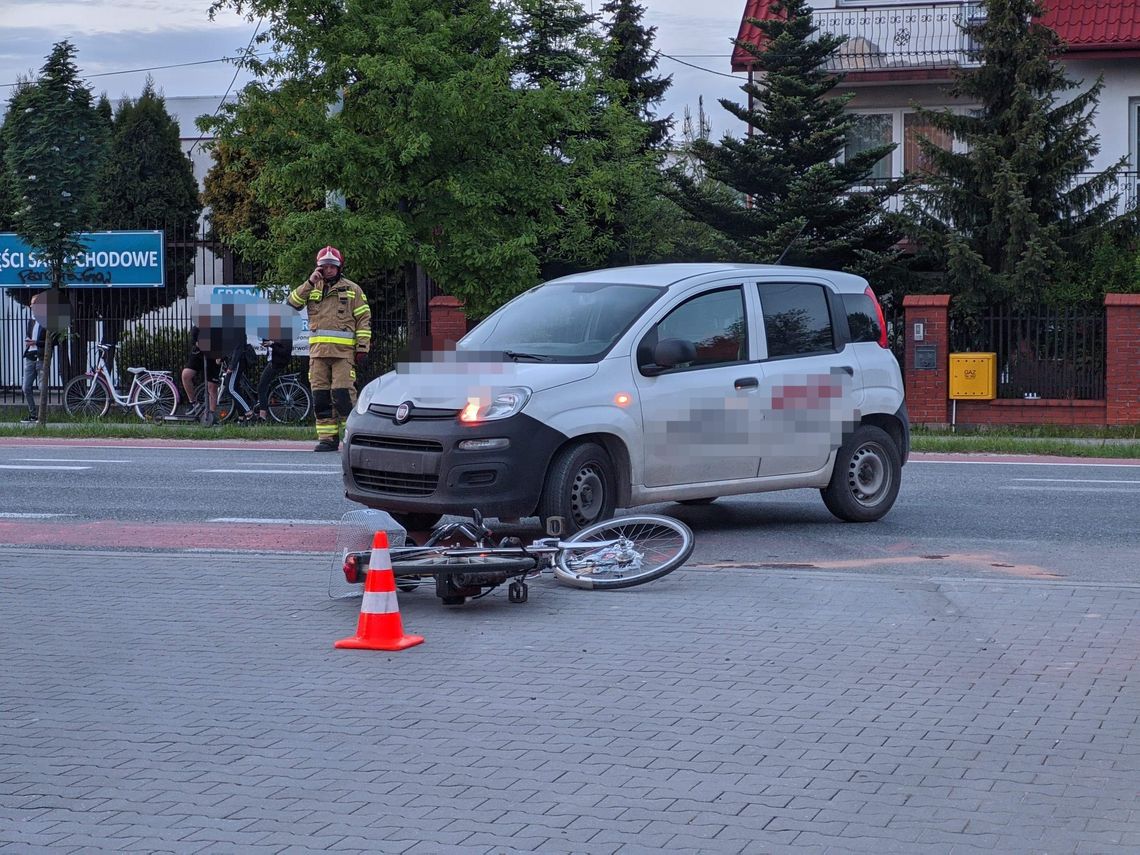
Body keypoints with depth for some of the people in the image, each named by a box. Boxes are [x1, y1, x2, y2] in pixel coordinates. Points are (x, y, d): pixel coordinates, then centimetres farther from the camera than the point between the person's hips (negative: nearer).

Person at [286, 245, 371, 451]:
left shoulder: (352, 289, 9)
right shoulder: (312, 288, 16)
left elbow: (364, 319, 6)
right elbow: (292, 302, 2)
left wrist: (363, 347, -3)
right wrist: (310, 283, -7)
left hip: (344, 351, -4)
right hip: (318, 350, 4)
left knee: (342, 394, -13)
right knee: (320, 397, 3)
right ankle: (327, 438, 8)